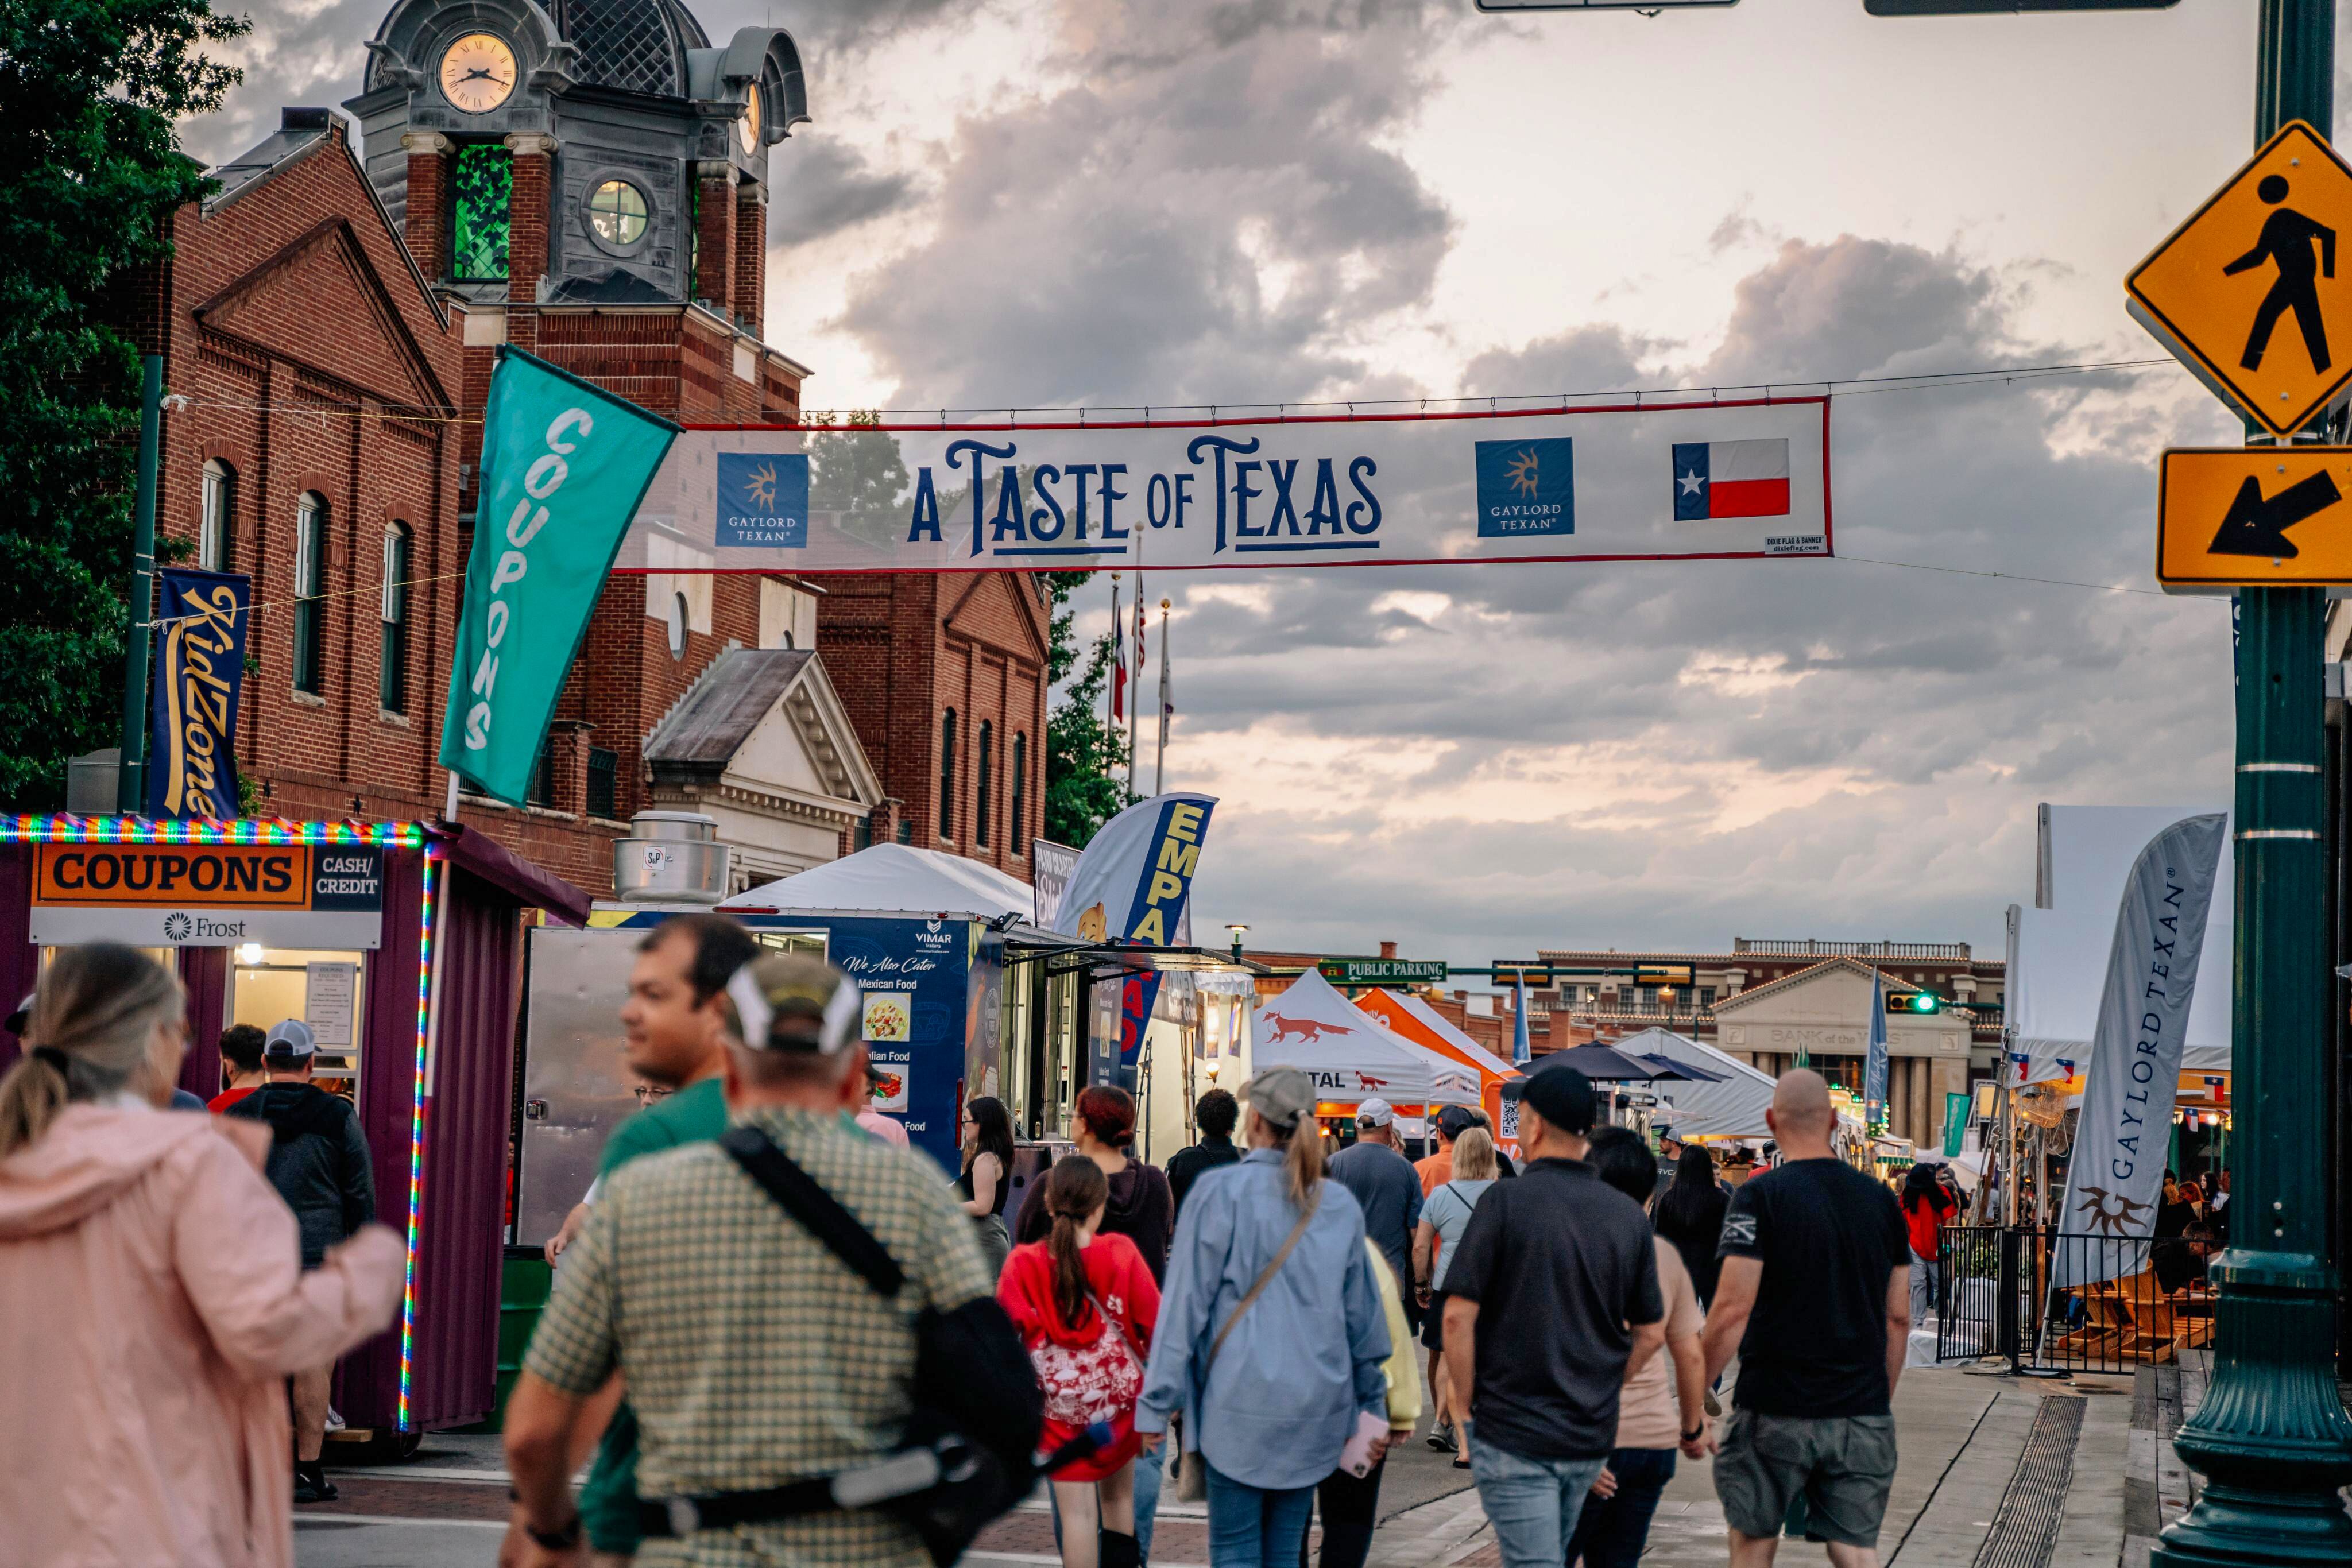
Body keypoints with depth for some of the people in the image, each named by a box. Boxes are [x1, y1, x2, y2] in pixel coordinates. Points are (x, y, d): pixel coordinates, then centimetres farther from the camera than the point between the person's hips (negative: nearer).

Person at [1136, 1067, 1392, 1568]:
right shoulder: (1340, 1205, 7)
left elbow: (1185, 1303, -7)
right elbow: (1363, 1315, 13)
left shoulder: (1220, 1192, -7)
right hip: (1316, 1405, 4)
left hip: (1239, 1402, -4)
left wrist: (1156, 1403, -3)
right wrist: (1373, 1404, 23)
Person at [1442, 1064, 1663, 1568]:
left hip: (1513, 1434, -5)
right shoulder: (1629, 1215, 3)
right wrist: (1600, 1391, 14)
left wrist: (1466, 1406, -5)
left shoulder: (1506, 1201, -12)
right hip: (1592, 1437, 5)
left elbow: (1458, 1316, -15)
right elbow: (1651, 1334, 7)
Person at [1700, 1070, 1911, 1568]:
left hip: (1776, 1413, -4)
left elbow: (1733, 1309, -14)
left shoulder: (1760, 1196, -9)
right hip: (1862, 1415, 4)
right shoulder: (1880, 1199, 7)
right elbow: (1898, 1317, 11)